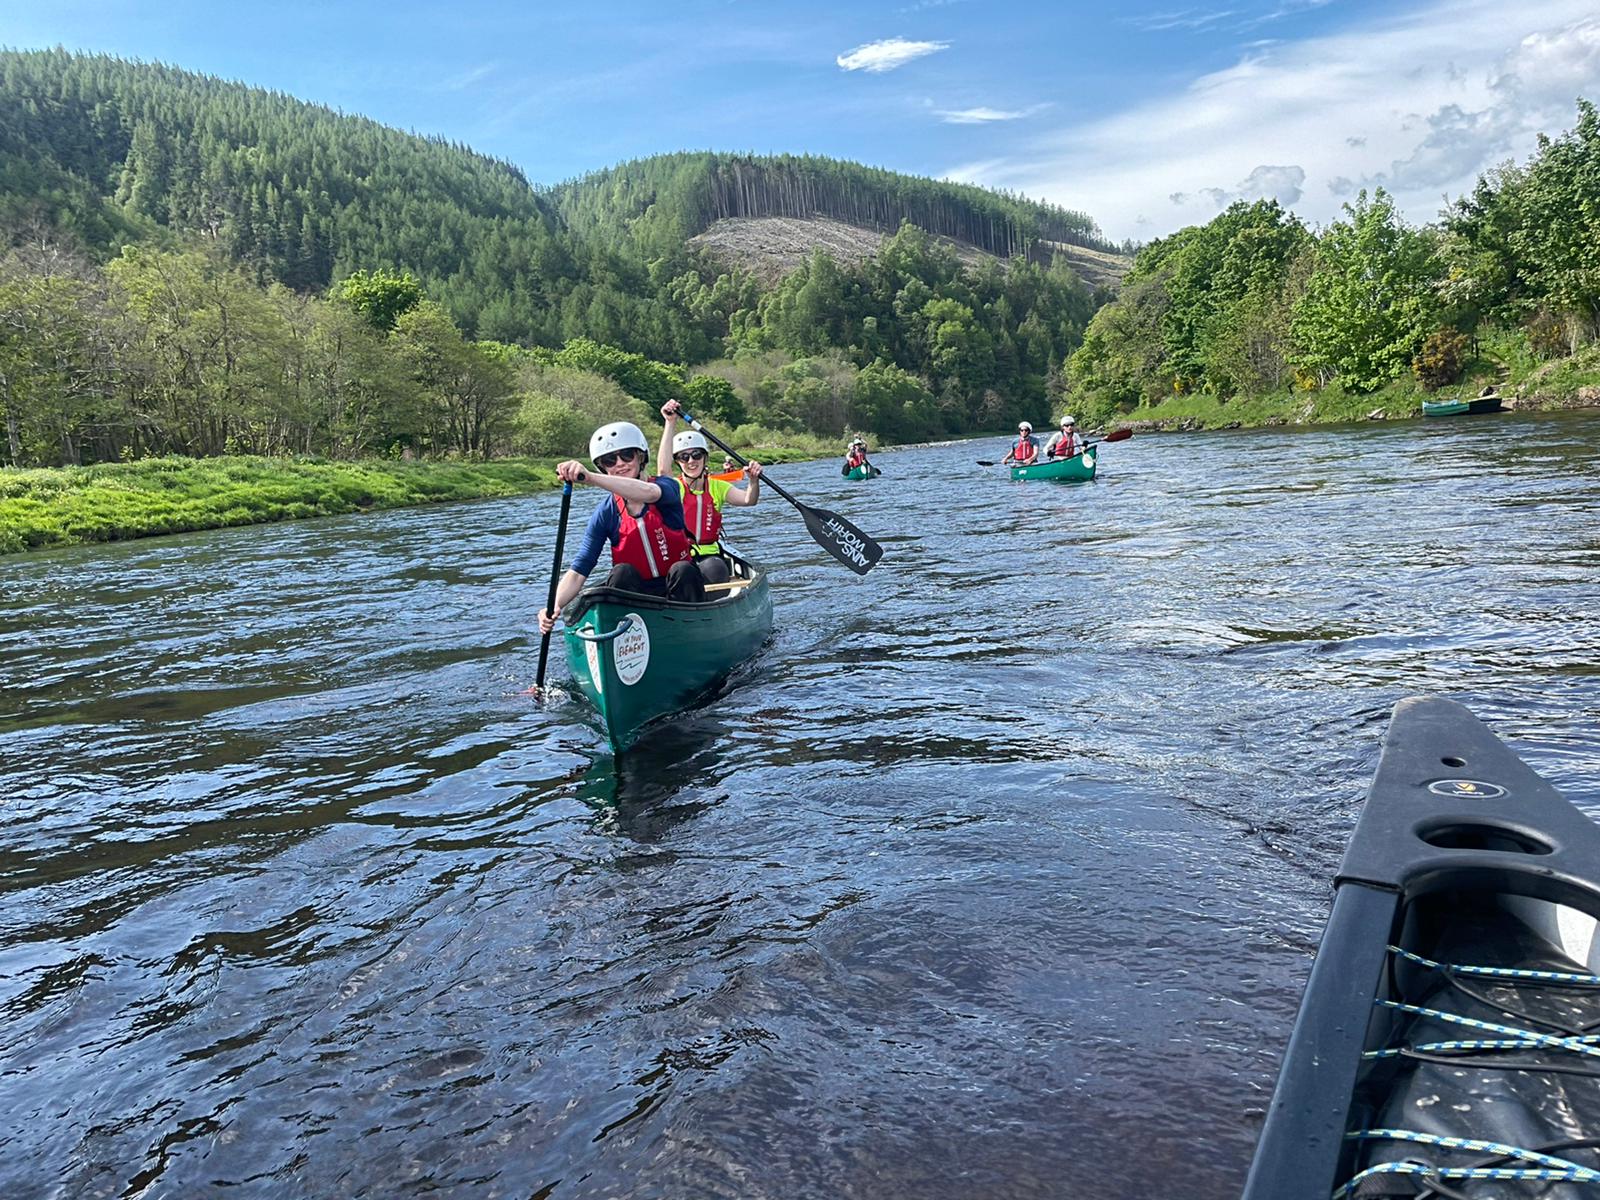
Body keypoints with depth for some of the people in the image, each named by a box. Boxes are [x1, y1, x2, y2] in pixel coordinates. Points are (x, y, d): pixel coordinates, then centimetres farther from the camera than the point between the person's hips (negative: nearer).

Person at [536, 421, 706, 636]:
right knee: (622, 572, -28)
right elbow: (578, 571, -10)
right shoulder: (606, 513, -4)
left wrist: (590, 478, -49)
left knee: (682, 570, -30)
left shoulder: (667, 486, -7)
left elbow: (649, 493, -35)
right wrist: (555, 606, -31)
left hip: (678, 587, -1)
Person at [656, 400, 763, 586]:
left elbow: (748, 499, -6)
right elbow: (663, 469, -23)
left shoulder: (717, 487, 11)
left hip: (711, 557, 2)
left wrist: (754, 481, -30)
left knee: (714, 568, -33)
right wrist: (670, 423, -28)